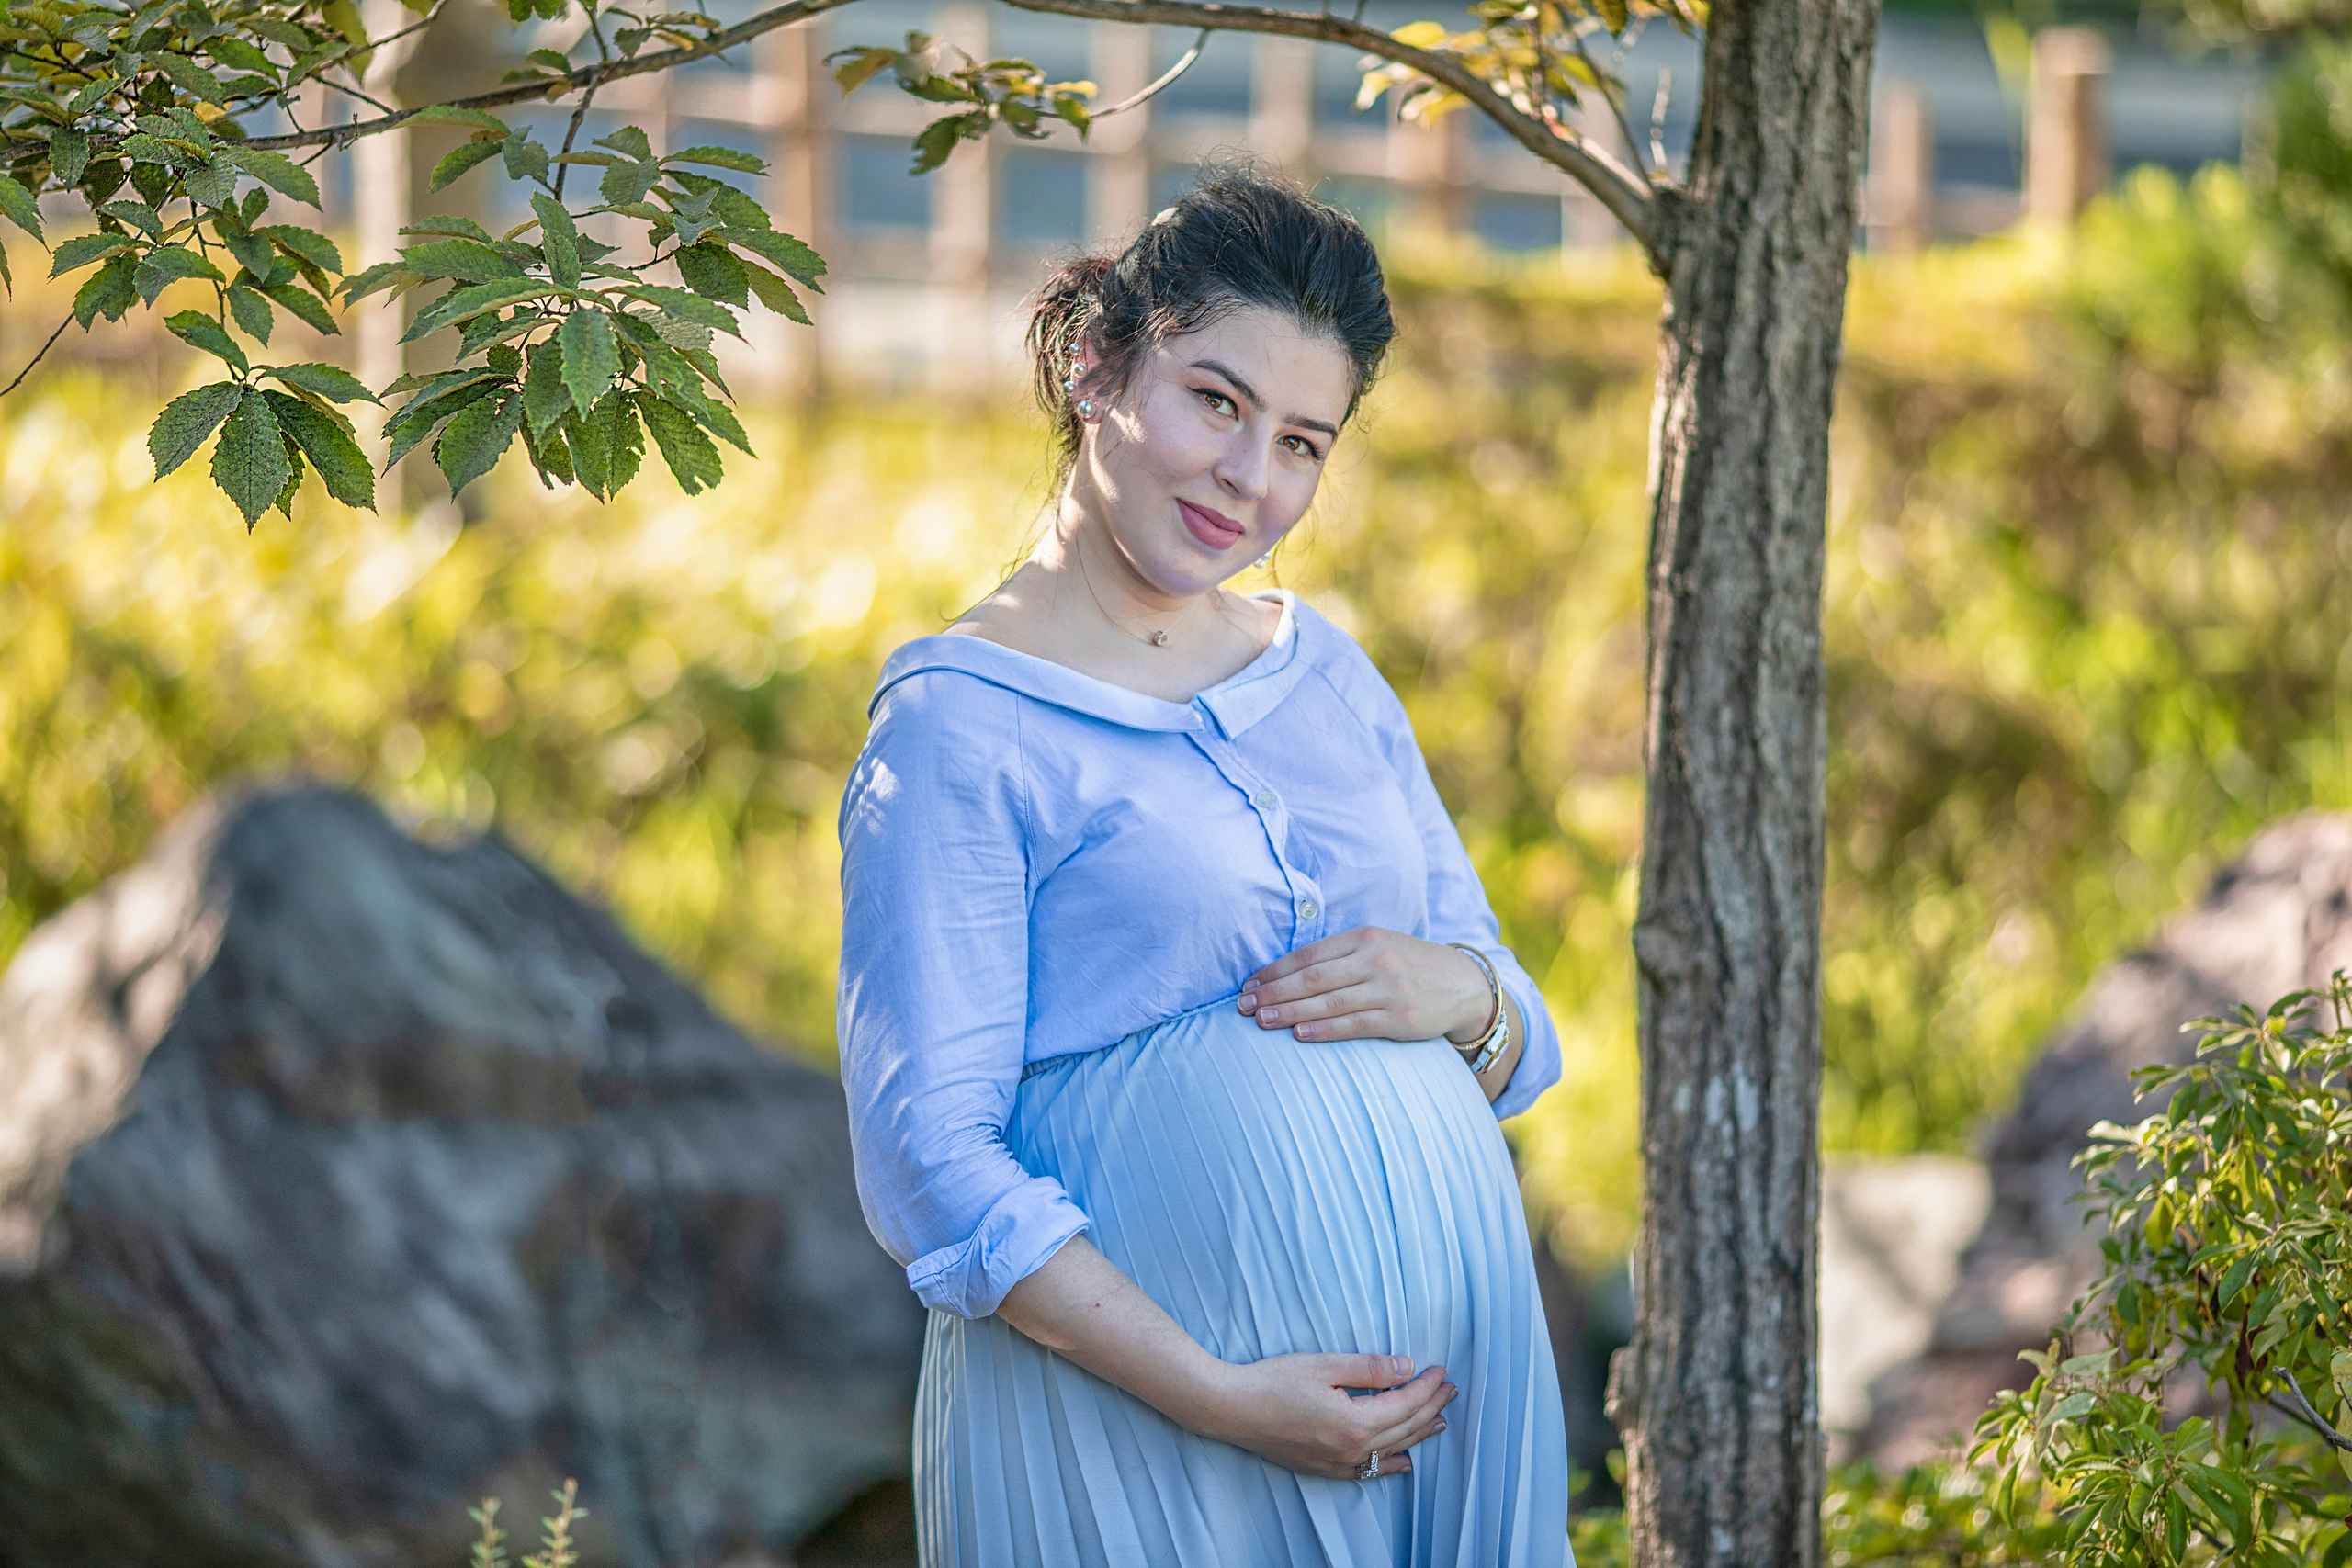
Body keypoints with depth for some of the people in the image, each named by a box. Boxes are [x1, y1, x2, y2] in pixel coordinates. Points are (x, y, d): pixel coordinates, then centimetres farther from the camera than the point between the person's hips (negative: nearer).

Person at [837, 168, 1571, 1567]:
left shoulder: (1330, 677, 12)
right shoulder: (961, 727, -6)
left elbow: (1523, 1049, 17)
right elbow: (933, 1163, -12)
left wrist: (1460, 998, -7)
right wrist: (1215, 1398, -19)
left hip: (1453, 1366, 6)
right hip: (1136, 1413, -6)